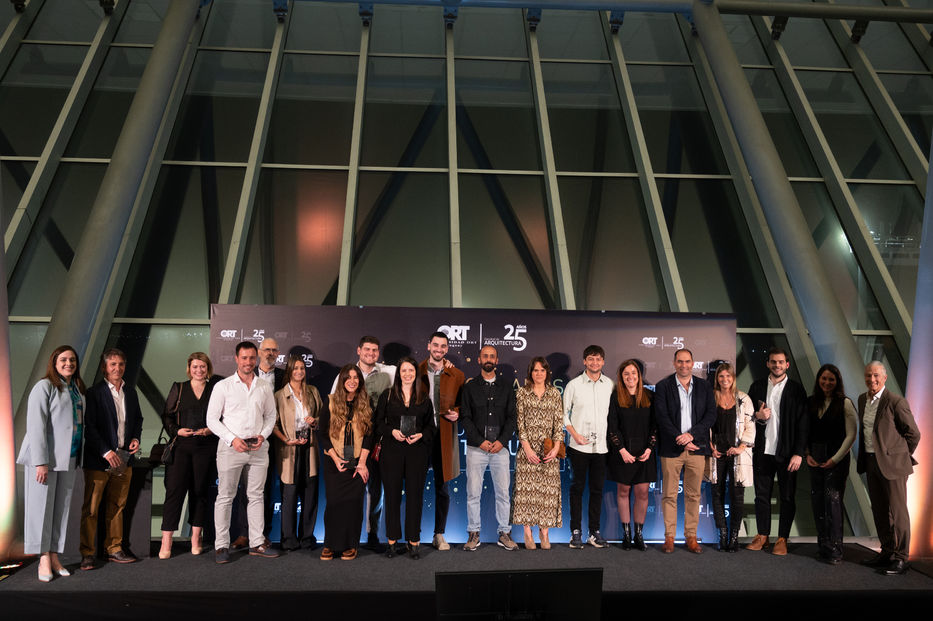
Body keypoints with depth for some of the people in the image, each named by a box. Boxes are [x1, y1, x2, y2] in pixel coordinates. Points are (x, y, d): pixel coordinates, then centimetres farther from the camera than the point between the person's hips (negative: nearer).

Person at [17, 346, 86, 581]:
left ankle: (54, 557, 17)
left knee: (61, 507, 9)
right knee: (41, 506, 1)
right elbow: (36, 426, -14)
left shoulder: (77, 389, 13)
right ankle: (44, 560, 9)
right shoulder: (44, 387, -8)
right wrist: (41, 462, -19)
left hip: (68, 458, 6)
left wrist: (77, 459, 11)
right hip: (44, 457, -6)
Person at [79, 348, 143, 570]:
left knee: (117, 506, 13)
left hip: (123, 458, 6)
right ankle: (87, 553, 12)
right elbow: (89, 427, -12)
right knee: (91, 508, 2)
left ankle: (115, 549, 23)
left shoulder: (130, 392, 10)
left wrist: (136, 437, 4)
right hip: (98, 460, -5)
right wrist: (106, 452, -18)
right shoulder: (94, 392, -8)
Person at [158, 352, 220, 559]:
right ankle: (166, 542, 2)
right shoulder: (179, 388, 9)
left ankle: (196, 538, 16)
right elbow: (166, 415, 9)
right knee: (174, 489, -4)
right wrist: (176, 431, -7)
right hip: (182, 446, 0)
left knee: (200, 491, 5)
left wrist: (211, 429, -8)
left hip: (206, 448, 0)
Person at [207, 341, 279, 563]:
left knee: (256, 496, 8)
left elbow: (271, 415, 14)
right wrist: (232, 439, -13)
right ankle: (221, 545, 12)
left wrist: (263, 435, -3)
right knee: (225, 497, 1)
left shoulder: (265, 387, 8)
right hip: (231, 447, -3)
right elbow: (212, 419, -2)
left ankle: (257, 543, 16)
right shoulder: (223, 386, -1)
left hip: (258, 449, 3)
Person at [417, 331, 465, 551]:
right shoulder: (416, 371, 3)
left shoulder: (457, 375, 6)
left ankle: (439, 535, 21)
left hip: (443, 436, 1)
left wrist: (457, 413, -6)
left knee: (442, 487, 7)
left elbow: (463, 403, 13)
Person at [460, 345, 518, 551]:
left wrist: (502, 441, -8)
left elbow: (512, 417, 5)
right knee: (473, 492, 3)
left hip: (500, 447, 1)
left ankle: (504, 534, 16)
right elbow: (465, 417, 0)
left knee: (503, 492, 4)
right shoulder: (470, 386, 6)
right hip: (476, 448, -1)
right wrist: (480, 441, -10)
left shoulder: (506, 386, 9)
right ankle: (473, 533, 15)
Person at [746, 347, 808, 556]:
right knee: (761, 495, 9)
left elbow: (802, 423, -4)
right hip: (762, 451, 3)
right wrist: (758, 416, -10)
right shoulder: (757, 387, 8)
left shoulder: (796, 390, -1)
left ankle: (782, 539, 17)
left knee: (788, 497, 6)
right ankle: (762, 536, 21)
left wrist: (799, 453, -10)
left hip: (786, 453, -2)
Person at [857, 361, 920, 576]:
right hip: (871, 462, 7)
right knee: (879, 510, 14)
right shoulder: (862, 399, 8)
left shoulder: (896, 402, -14)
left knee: (897, 511, 0)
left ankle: (900, 559, 9)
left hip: (891, 463, -7)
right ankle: (887, 552, 26)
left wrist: (903, 456, 3)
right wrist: (864, 457, 15)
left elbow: (913, 434, -7)